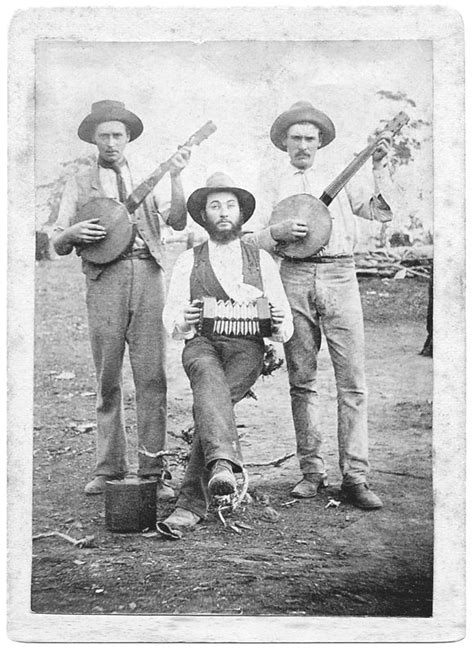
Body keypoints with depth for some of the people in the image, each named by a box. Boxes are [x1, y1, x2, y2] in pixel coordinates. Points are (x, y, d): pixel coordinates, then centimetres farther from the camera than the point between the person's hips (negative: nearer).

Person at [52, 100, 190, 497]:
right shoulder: (80, 185, 17)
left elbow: (177, 222, 3)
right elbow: (58, 245, 14)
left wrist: (176, 178, -9)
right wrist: (73, 233, -8)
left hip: (147, 275, 0)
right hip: (105, 277, 0)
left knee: (151, 376, -5)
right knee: (107, 379, 2)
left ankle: (153, 470, -1)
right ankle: (110, 468, 12)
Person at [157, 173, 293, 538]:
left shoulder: (262, 260, 20)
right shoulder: (189, 261, 18)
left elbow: (285, 326, 15)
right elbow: (170, 321, 10)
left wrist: (280, 325, -10)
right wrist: (183, 320, -15)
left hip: (247, 347, 0)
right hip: (202, 345, 0)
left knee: (206, 404, -30)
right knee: (208, 376, -37)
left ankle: (192, 503, -33)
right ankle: (223, 463, -57)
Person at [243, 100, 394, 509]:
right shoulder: (273, 187, 16)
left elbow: (381, 212, 7)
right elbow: (250, 238, 12)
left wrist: (380, 168, -1)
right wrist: (278, 231, -7)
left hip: (339, 276, 0)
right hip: (294, 279, 1)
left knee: (352, 380, -6)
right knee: (302, 381, 3)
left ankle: (355, 477, -3)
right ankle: (312, 471, 12)